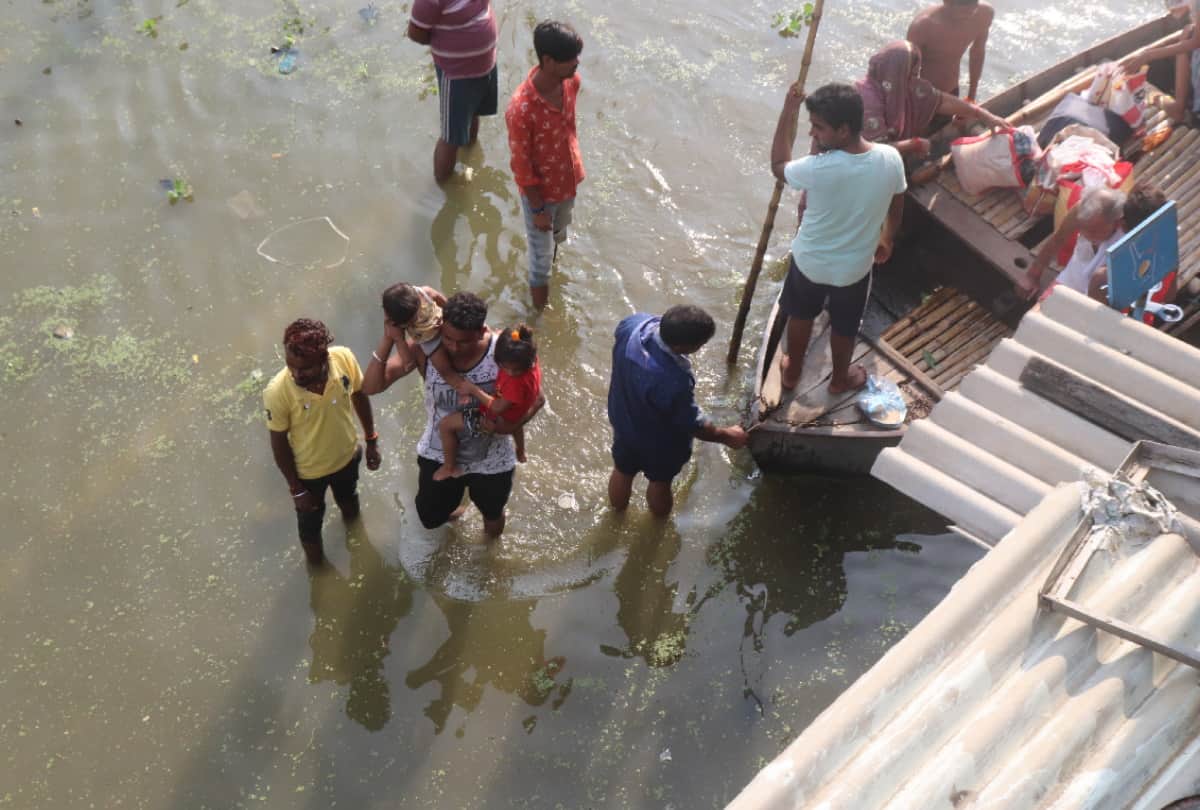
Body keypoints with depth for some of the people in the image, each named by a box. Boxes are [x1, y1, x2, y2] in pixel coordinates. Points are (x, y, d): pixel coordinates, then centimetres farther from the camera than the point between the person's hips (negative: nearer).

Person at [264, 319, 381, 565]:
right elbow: (279, 443, -20)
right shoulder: (277, 392, -37)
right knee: (310, 523, 24)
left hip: (347, 456, 3)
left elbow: (359, 395, -8)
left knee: (349, 502, 35)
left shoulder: (344, 358, -31)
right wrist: (295, 488, -9)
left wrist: (371, 440, 2)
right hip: (308, 471, -3)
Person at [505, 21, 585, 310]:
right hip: (540, 191, -5)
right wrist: (538, 209, -15)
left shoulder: (571, 81, -16)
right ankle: (541, 311, 41)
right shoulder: (521, 109, -36)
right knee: (542, 252, 16)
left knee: (559, 232, 31)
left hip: (569, 180, 6)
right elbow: (521, 166, -24)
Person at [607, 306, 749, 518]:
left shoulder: (633, 323, -30)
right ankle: (660, 517, 59)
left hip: (623, 421, 5)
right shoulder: (674, 381, -46)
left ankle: (618, 508, 62)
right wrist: (726, 436, -10)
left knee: (622, 470, 33)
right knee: (660, 481, 28)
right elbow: (691, 425, -27)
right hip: (660, 443, -5)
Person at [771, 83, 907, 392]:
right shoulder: (890, 159, -22)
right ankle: (840, 379, 51)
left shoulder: (819, 169, -34)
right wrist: (887, 240, 17)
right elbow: (896, 207, -2)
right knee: (844, 327, 27)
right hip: (854, 266, 2)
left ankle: (792, 372, 49)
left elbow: (778, 166, -11)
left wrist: (788, 112, -10)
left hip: (810, 260, -2)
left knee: (800, 316, 28)